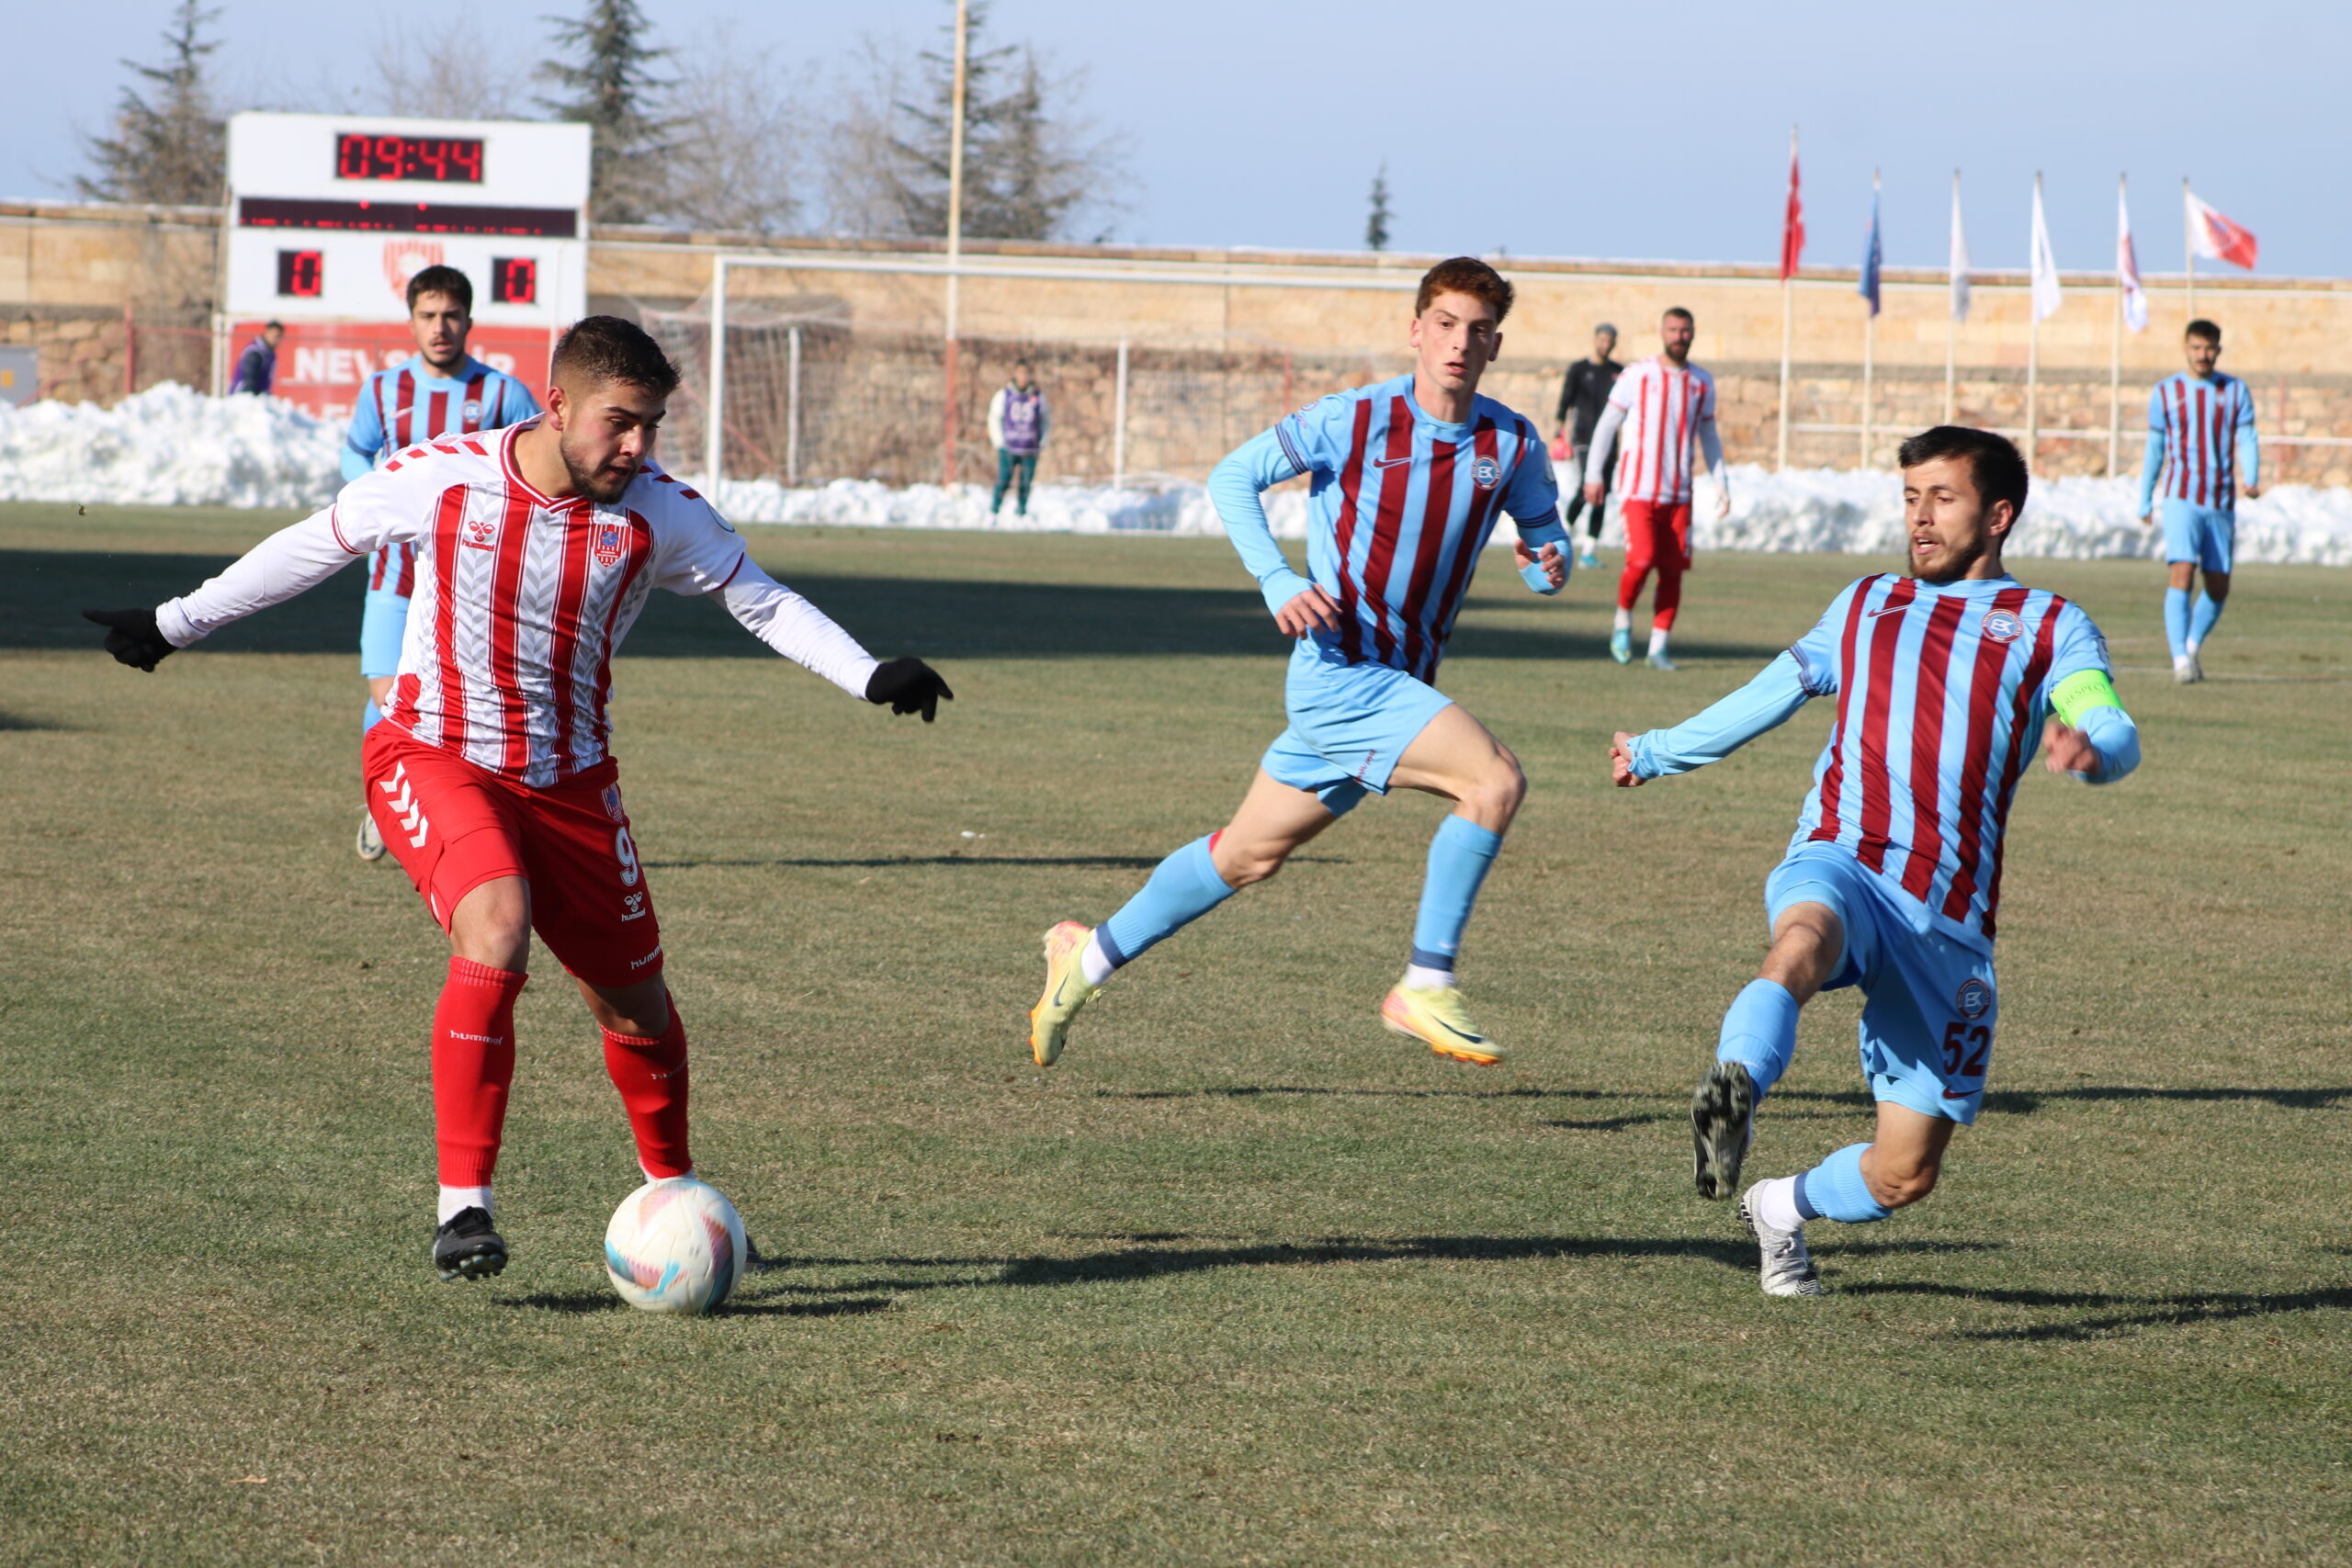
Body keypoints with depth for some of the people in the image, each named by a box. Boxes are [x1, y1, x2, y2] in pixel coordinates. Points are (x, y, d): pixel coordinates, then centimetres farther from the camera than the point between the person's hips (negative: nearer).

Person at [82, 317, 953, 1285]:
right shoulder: (438, 479, -13)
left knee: (632, 999, 10)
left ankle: (671, 1195, 39)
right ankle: (463, 1206, -26)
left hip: (569, 781, 3)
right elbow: (312, 548, 2)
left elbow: (763, 603, 3)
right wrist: (176, 624, 9)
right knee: (497, 928, -31)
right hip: (432, 760, -3)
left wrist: (871, 677, -10)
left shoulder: (659, 514, -9)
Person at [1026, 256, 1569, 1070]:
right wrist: (1277, 582, -13)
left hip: (1400, 685, 6)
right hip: (1337, 672, -6)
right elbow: (1232, 477, 1)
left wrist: (1551, 562, -10)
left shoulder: (1514, 446, 1)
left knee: (1249, 853, 16)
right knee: (1495, 779, -24)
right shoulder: (1350, 420, -10)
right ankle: (1425, 987, -16)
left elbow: (1543, 531, 16)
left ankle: (1089, 954, 33)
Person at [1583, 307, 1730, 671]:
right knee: (1641, 561, -16)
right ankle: (1623, 622, 10)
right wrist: (1593, 474, 0)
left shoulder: (1702, 382, 11)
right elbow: (1607, 424, 4)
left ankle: (1658, 647, 7)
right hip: (1639, 488, -4)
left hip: (1679, 495, 4)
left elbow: (1709, 436, 20)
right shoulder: (1638, 374, 0)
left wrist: (1721, 484, 13)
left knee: (1673, 571, -1)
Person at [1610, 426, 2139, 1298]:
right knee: (1805, 936, -40)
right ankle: (1733, 1096, -63)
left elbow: (2117, 739, -5)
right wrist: (1659, 753, 51)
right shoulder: (1866, 607, 23)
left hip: (1947, 925, 0)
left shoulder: (2049, 626, 12)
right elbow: (1771, 695, 40)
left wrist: (2089, 747, -31)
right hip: (1840, 866, 0)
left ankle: (1781, 1208, 32)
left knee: (1904, 1177, 2)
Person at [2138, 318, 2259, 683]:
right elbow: (2155, 448, 12)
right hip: (2181, 499, -2)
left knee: (2218, 587, 7)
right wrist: (2145, 500, 14)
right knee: (2182, 573, -19)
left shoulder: (2236, 391, 9)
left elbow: (2247, 439, 2)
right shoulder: (2166, 392, 6)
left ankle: (2193, 645, 30)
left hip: (2222, 503, 3)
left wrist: (2251, 479, -17)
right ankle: (2180, 658, -22)